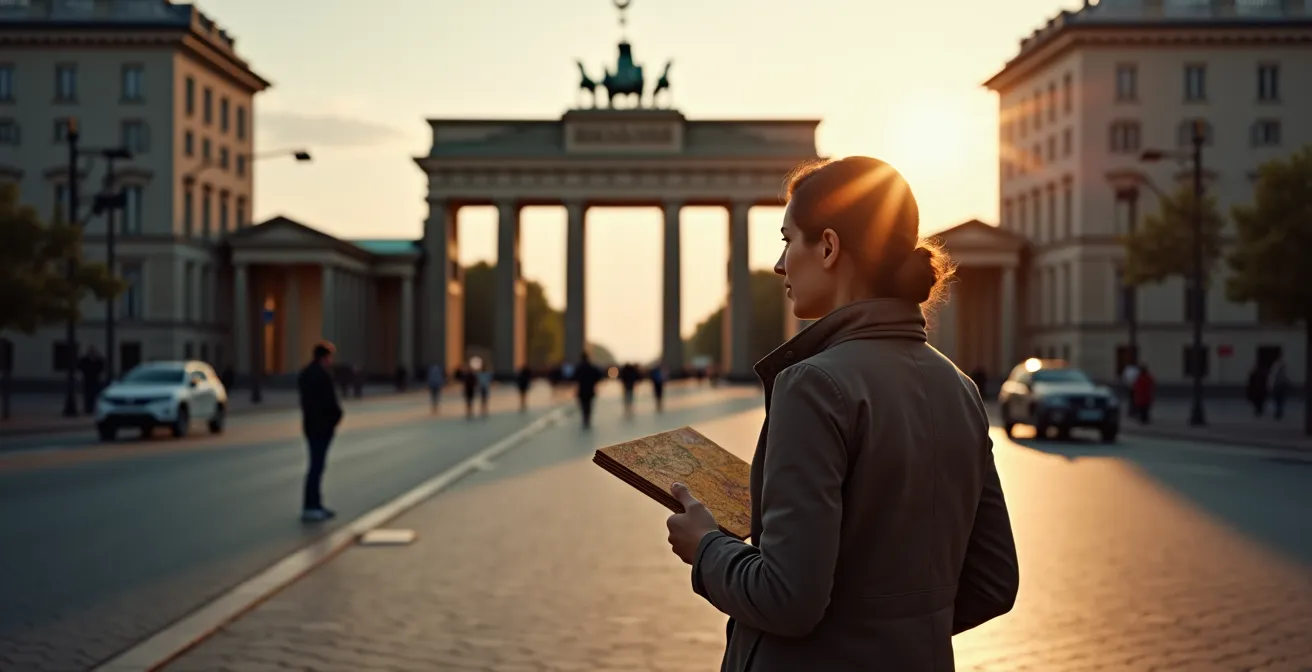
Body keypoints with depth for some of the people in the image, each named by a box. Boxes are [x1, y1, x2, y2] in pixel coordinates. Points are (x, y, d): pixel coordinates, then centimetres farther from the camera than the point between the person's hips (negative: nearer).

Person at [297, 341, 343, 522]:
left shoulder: (305, 373, 12)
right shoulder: (323, 375, -18)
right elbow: (329, 401, -21)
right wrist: (336, 415, -1)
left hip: (310, 424, 10)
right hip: (322, 425, -10)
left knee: (316, 463, 16)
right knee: (317, 465, -6)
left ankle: (316, 505, 22)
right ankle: (309, 508, -5)